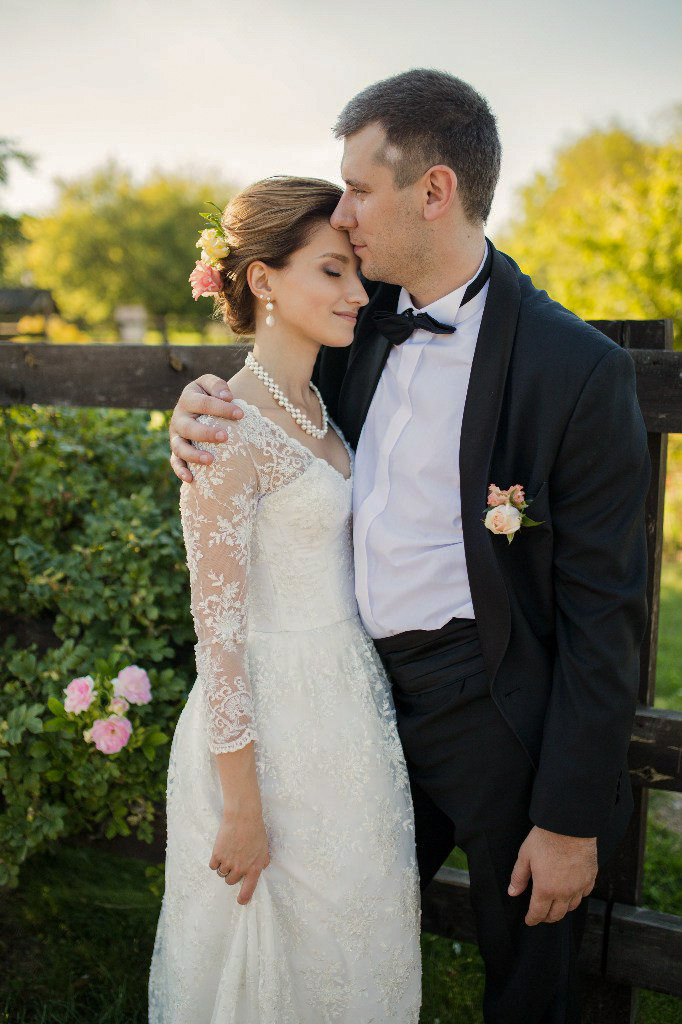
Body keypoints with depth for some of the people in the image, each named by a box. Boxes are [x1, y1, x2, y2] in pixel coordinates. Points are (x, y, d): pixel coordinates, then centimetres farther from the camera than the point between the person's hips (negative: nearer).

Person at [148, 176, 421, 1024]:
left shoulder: (316, 410, 6)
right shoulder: (231, 426, -20)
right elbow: (219, 633, -20)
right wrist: (243, 811, -16)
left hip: (351, 713, 8)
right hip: (275, 725, -8)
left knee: (355, 944, 23)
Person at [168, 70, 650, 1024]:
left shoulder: (579, 368, -18)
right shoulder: (365, 323, 1)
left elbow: (605, 611, -15)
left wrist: (572, 815, -13)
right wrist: (203, 402, -8)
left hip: (498, 723, -5)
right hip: (366, 695, 6)